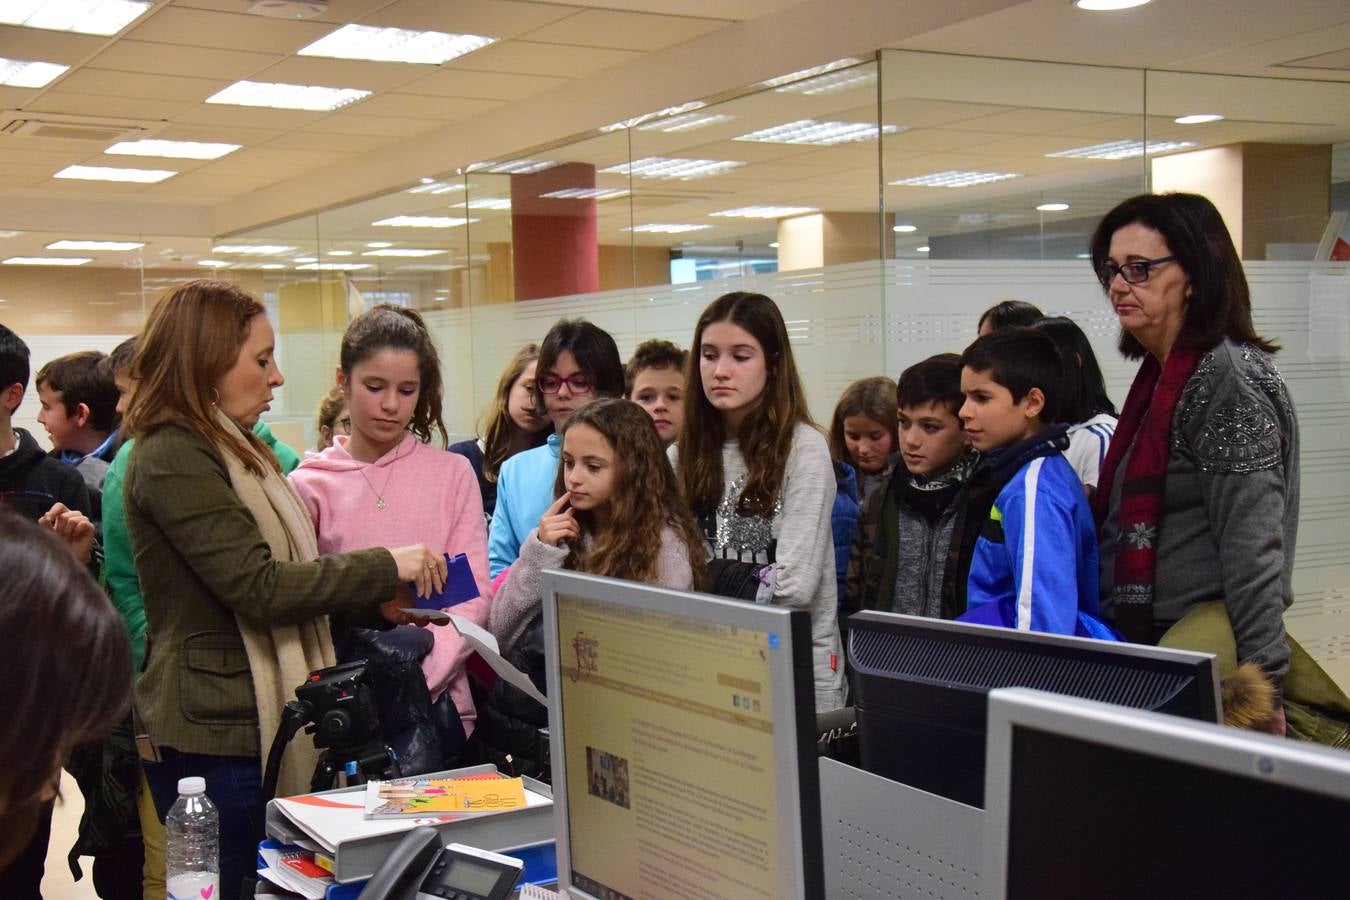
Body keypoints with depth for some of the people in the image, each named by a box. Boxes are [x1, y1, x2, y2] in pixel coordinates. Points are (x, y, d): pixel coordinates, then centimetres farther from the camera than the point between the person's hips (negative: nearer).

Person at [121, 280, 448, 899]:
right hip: (214, 736, -9)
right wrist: (385, 567, -14)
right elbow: (256, 586, -20)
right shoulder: (172, 458, -14)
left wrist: (379, 603, 6)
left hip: (260, 725, 9)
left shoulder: (229, 451, 16)